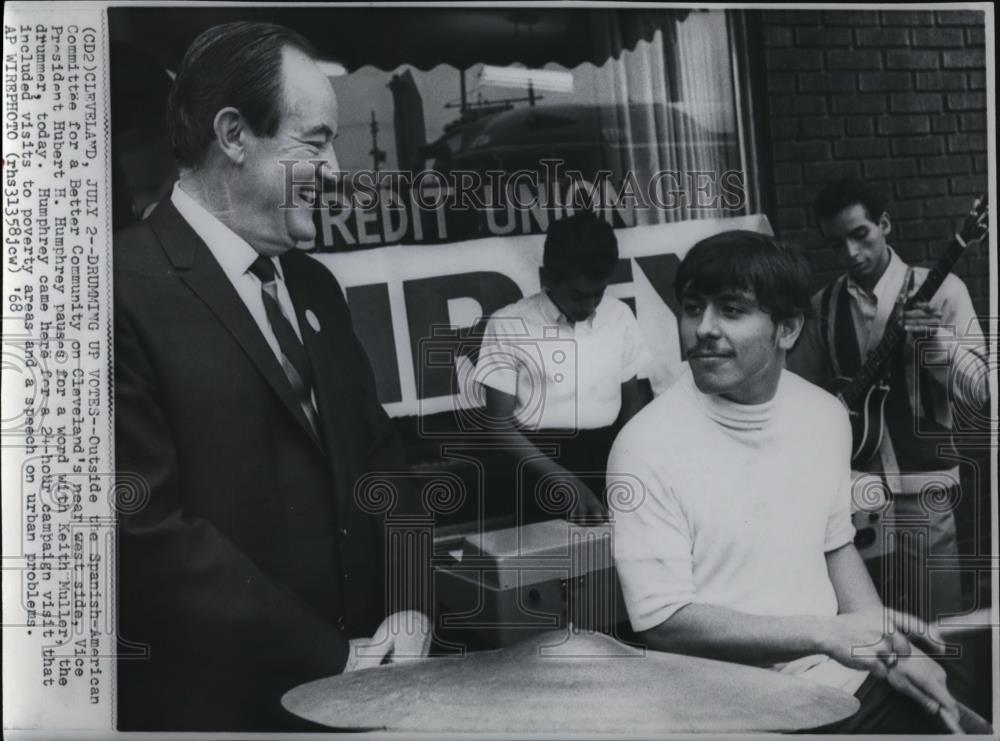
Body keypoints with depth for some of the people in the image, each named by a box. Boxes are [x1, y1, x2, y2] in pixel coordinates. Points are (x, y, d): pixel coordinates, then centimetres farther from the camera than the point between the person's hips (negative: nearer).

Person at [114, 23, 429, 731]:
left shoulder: (314, 286, 8)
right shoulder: (130, 290, -16)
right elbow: (147, 527, -20)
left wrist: (408, 605, -2)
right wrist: (330, 658, -15)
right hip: (214, 700, -7)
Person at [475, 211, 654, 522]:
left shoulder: (620, 316, 7)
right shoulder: (507, 325, -4)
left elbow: (635, 398, 14)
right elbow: (500, 423, -5)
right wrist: (563, 479, -17)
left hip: (608, 451, 4)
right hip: (539, 457, -3)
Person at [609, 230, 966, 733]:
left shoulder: (824, 416, 0)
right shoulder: (648, 446, -19)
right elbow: (661, 621, -19)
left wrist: (886, 648, -1)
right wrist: (824, 634, -25)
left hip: (844, 677, 5)